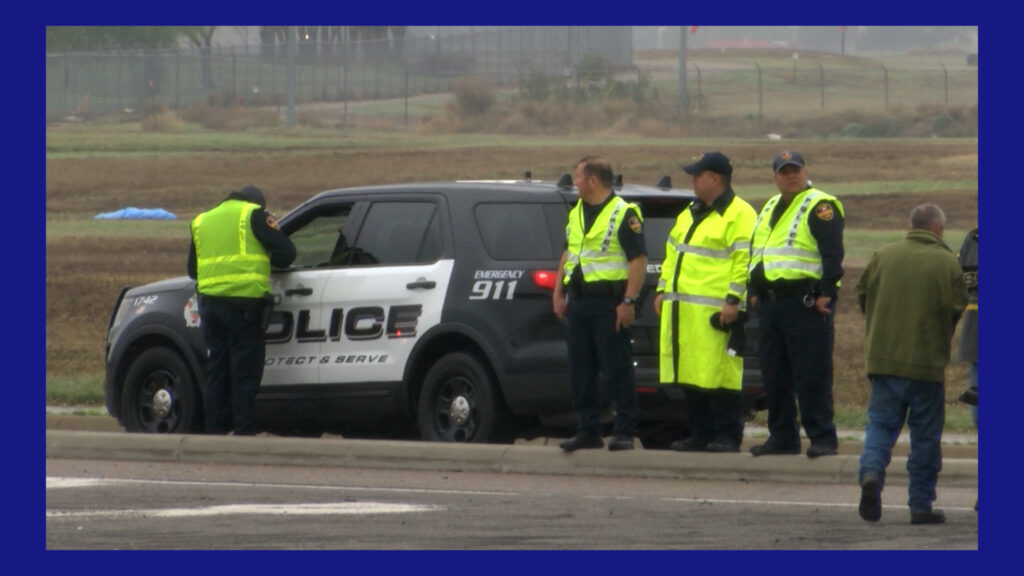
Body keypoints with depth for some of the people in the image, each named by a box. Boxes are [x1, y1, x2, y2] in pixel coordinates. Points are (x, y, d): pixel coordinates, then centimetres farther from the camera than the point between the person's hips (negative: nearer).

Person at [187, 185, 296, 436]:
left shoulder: (201, 221, 21)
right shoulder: (254, 214, 4)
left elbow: (192, 269, 24)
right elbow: (286, 252, -1)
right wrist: (264, 261, 18)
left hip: (210, 302, 5)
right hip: (245, 301, -5)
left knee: (217, 370, 10)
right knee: (245, 372, -3)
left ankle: (215, 430, 9)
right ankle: (243, 433, -6)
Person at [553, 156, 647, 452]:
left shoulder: (624, 214, -9)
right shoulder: (576, 214, 16)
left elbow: (639, 260, -13)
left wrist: (628, 301, -18)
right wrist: (559, 292, 15)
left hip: (609, 303, -8)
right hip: (579, 302, 8)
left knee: (617, 371, -5)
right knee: (580, 372, 7)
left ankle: (624, 432, -1)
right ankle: (587, 430, 13)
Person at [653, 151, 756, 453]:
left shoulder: (739, 215, -7)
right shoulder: (691, 213, 22)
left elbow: (744, 260, -14)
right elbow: (672, 254, 28)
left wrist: (733, 300, -20)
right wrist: (663, 290, 20)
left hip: (714, 312, -9)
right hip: (681, 309, 9)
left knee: (719, 374, -10)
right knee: (692, 375, 9)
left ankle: (727, 436, -6)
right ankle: (700, 434, 15)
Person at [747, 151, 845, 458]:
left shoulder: (820, 207, -6)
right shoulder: (770, 208, 20)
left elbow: (832, 254, -13)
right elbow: (755, 252, 26)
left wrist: (826, 294, -18)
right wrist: (753, 291, 17)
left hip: (806, 305, -9)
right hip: (769, 304, 9)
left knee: (812, 376, -9)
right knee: (774, 376, 10)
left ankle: (822, 439, -6)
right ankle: (782, 437, 17)